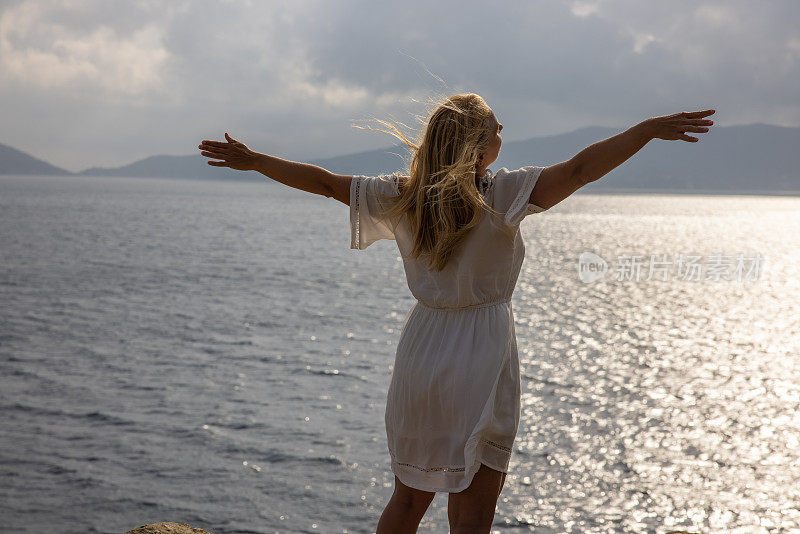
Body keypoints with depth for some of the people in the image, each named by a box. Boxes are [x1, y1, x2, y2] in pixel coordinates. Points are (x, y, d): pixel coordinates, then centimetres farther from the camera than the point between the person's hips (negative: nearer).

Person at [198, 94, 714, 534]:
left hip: (420, 353, 6)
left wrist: (252, 160, 18)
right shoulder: (500, 196, -12)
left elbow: (325, 182, 8)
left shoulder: (403, 196, 2)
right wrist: (652, 128, -18)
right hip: (481, 359, -5)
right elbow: (578, 169, -20)